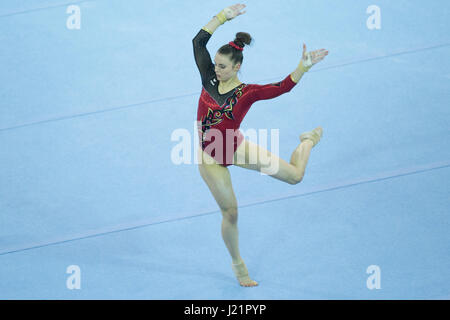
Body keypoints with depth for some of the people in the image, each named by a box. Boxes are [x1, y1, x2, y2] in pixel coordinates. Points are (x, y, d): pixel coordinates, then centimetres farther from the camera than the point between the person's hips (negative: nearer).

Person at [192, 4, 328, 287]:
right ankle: (237, 263, 35)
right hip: (211, 158, 2)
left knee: (295, 175, 0)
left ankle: (308, 141, 35)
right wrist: (222, 17, -10)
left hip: (237, 148, -1)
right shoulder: (209, 80, -10)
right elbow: (199, 41, -9)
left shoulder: (247, 93, -17)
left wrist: (304, 67, -43)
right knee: (230, 212, 11)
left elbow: (283, 87, -29)